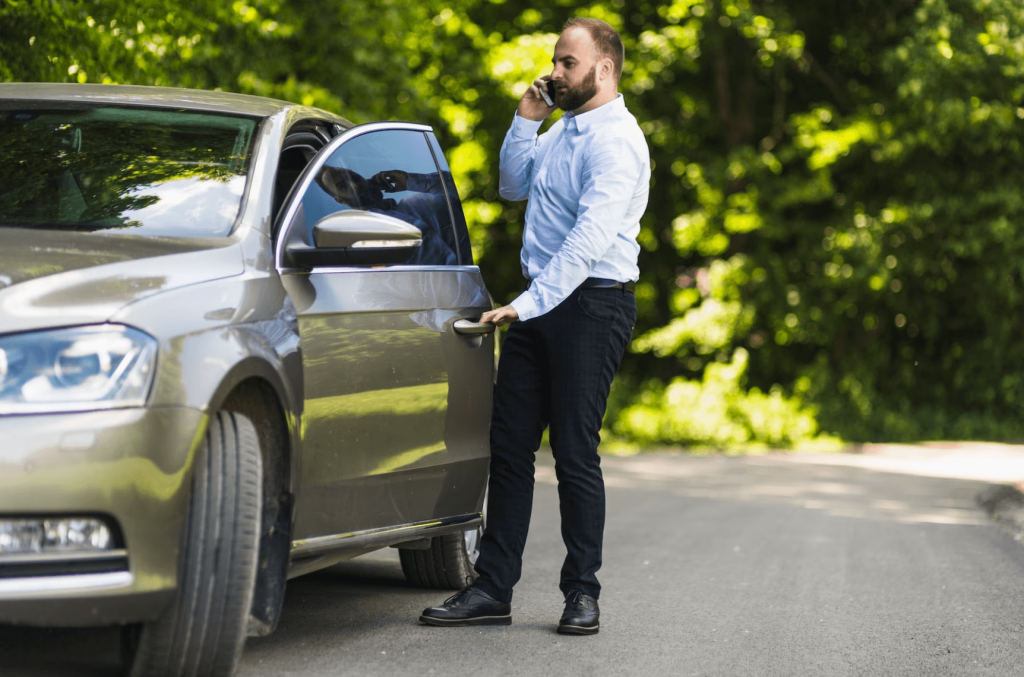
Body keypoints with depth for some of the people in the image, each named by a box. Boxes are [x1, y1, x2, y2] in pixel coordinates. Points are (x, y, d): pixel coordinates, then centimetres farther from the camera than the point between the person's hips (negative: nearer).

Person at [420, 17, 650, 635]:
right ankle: (493, 590, 8)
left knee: (575, 451, -5)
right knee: (510, 446, 5)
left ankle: (583, 593, 6)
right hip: (541, 304, 9)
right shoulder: (564, 131, 16)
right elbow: (515, 185, 25)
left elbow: (592, 236, -25)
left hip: (591, 304, -9)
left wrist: (531, 302, -30)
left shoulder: (615, 140, -14)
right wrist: (526, 121, 10)